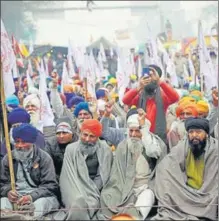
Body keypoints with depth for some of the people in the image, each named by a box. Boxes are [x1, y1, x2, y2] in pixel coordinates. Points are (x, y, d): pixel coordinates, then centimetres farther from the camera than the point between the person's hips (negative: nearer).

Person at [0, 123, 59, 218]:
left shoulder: (44, 158, 0)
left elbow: (50, 185, -6)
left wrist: (32, 196, -22)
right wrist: (8, 192, -13)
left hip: (39, 196, -2)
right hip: (15, 197, 2)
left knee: (40, 203, -36)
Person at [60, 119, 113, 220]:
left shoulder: (105, 150, 3)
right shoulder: (71, 148, 2)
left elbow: (102, 176, 1)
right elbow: (69, 176, -2)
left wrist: (90, 191, -12)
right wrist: (79, 194, -16)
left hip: (94, 190, 0)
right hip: (76, 189, 0)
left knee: (90, 203, -32)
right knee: (78, 203, -32)